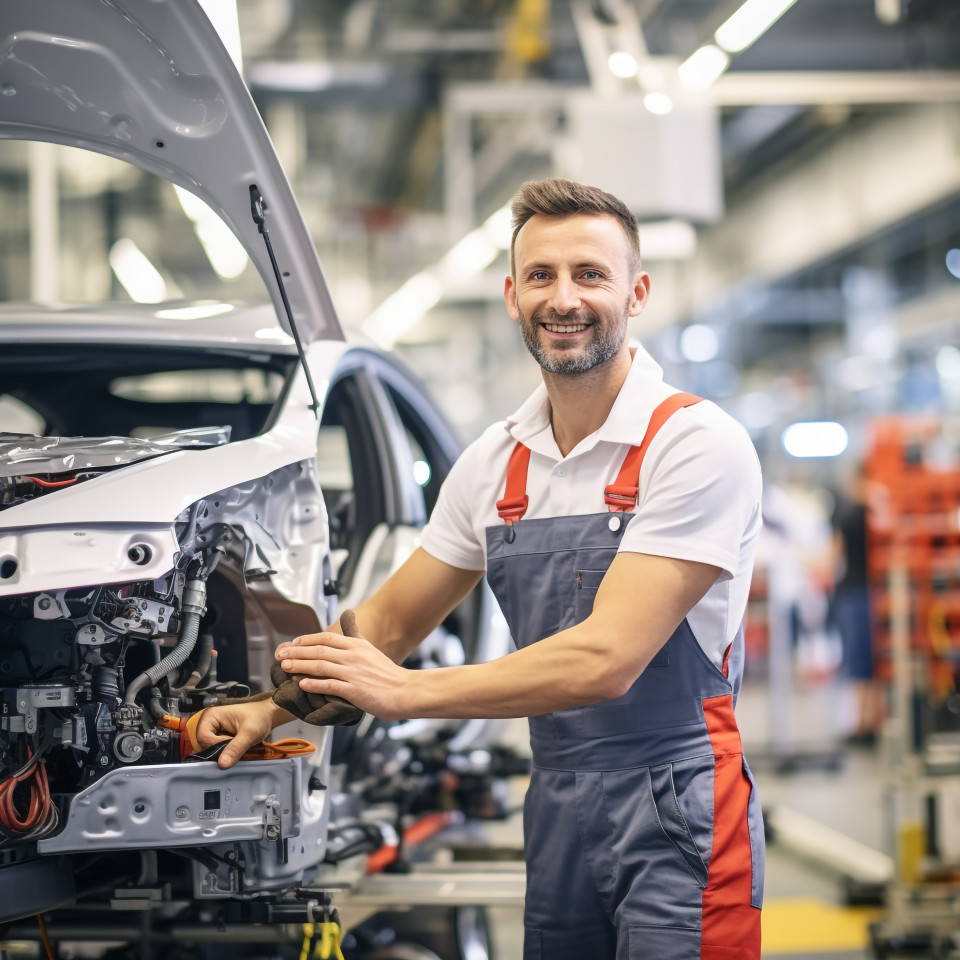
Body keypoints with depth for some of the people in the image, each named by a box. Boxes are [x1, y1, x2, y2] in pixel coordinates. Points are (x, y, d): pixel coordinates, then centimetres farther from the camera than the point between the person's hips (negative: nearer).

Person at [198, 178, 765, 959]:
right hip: (557, 811, 6)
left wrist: (407, 691, -18)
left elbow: (607, 661, -21)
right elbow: (389, 620, 20)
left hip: (676, 815, -6)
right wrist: (274, 707, 10)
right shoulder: (494, 463, 8)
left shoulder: (698, 445, -13)